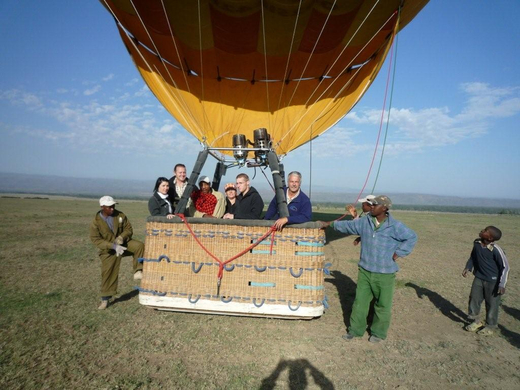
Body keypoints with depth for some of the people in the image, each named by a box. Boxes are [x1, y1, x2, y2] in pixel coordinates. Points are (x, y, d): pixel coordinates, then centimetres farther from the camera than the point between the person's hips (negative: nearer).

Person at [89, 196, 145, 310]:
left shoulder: (120, 215, -8)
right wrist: (113, 246, -29)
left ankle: (138, 271, -15)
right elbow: (96, 240, -17)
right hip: (108, 250, -2)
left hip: (123, 243, 2)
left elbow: (128, 229, -2)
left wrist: (121, 237, -25)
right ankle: (105, 298, 18)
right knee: (108, 273, 1)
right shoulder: (96, 222, -14)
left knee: (139, 246, -25)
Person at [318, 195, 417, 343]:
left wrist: (398, 253, -9)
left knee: (383, 305, 10)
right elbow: (348, 225, 12)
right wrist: (330, 224, 12)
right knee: (360, 301, 11)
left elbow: (412, 237, -5)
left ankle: (378, 333, 30)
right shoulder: (365, 222, 1)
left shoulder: (395, 226, -12)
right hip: (364, 270, 4)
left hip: (385, 273, -4)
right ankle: (355, 329, 26)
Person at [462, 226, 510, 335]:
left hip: (493, 281, -5)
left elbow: (505, 266, -16)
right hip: (479, 278, 6)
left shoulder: (496, 250, -25)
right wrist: (468, 268, 2)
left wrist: (502, 284, -19)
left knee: (492, 304, 9)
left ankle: (491, 326, 28)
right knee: (474, 299, 11)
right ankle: (476, 321, 30)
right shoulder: (476, 243, -8)